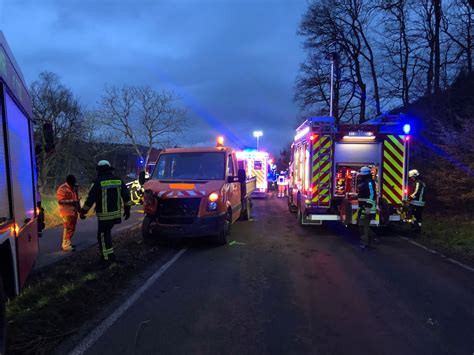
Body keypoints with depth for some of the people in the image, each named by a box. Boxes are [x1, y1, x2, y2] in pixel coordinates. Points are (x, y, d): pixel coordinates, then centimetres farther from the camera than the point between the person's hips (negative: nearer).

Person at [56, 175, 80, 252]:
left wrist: (79, 209, 23)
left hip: (74, 212, 8)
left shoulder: (74, 188, 13)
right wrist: (71, 201, -29)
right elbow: (60, 201, -20)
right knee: (68, 228, -7)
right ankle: (66, 245, -1)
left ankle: (68, 243, 26)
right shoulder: (62, 189, -12)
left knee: (72, 228, 14)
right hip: (67, 213, -8)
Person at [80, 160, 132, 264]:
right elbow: (126, 196, 7)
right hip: (116, 213, 6)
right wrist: (127, 209, 16)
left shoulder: (99, 182, -11)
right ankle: (106, 252, 29)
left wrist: (83, 211, 1)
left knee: (103, 234, 6)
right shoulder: (119, 180, 4)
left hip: (104, 215, -6)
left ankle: (107, 256, 7)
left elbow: (90, 198, -10)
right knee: (106, 232, 22)